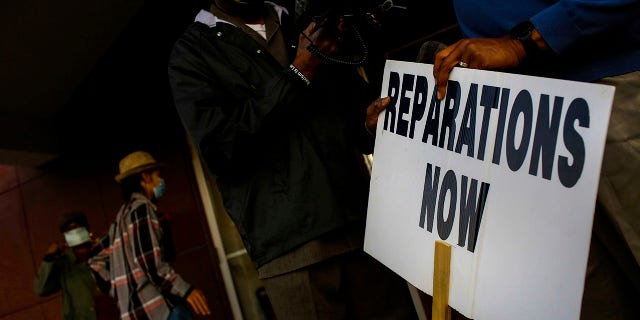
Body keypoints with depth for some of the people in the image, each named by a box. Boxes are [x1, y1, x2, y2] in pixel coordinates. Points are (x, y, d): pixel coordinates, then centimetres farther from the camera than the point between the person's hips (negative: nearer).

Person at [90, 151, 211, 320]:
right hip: (158, 306, -9)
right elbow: (150, 262, -17)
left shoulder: (123, 214, 22)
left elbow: (97, 259, 28)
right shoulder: (141, 208, -6)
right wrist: (186, 290, -17)